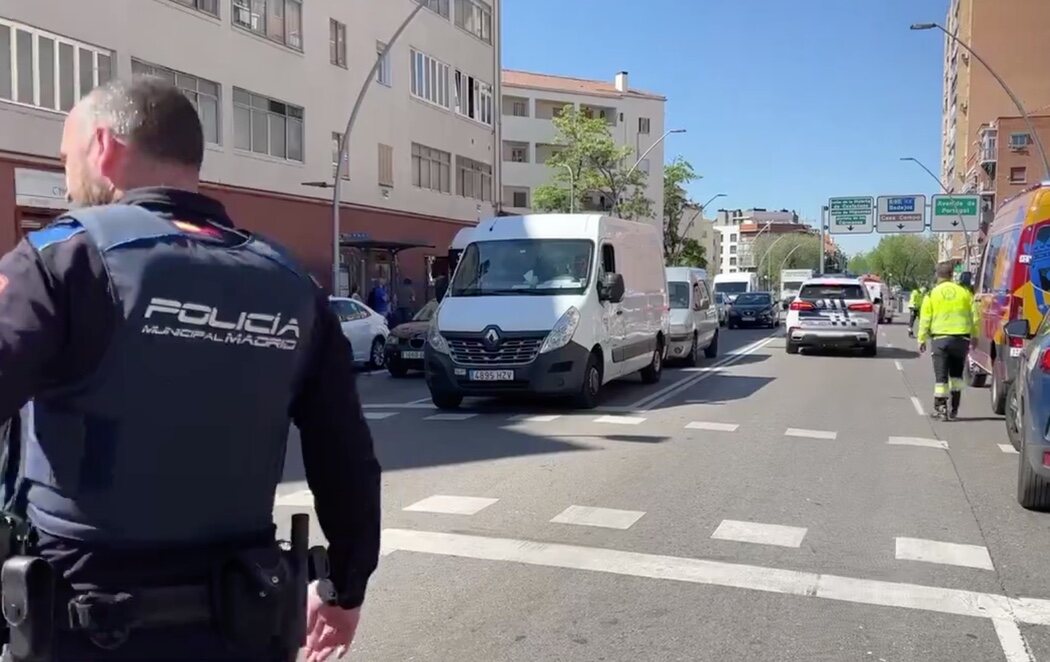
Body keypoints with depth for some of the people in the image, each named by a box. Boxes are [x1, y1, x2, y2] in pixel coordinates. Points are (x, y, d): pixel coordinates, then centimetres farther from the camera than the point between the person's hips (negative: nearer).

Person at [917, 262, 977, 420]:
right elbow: (973, 315, 8)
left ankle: (940, 407, -2)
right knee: (956, 374, 15)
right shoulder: (964, 292, 4)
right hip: (961, 337, 2)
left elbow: (925, 319, -2)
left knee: (941, 375, 3)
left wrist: (922, 340, 6)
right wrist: (975, 336, 18)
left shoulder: (932, 294, -1)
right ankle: (954, 409, 14)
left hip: (940, 337, -2)